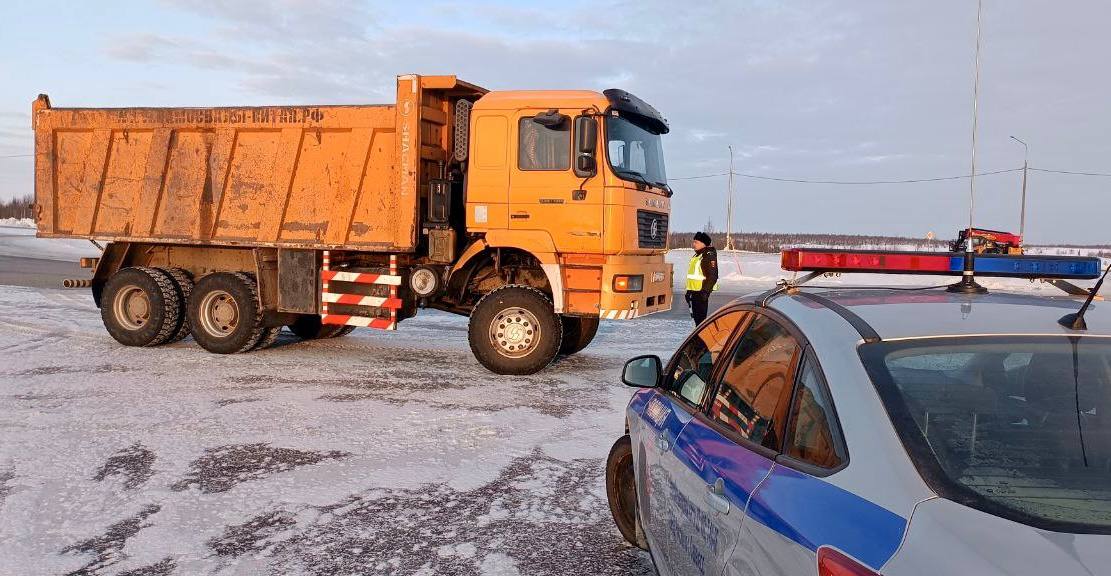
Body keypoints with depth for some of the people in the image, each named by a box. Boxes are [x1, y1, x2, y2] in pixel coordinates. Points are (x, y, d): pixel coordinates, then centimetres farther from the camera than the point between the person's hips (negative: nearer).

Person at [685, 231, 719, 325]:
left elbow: (713, 276, -19)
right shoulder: (697, 256, 18)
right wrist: (689, 290, 23)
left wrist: (705, 290, -23)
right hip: (694, 290, 10)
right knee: (695, 315, 15)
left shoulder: (709, 256, -13)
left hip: (701, 292, -10)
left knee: (700, 315, -10)